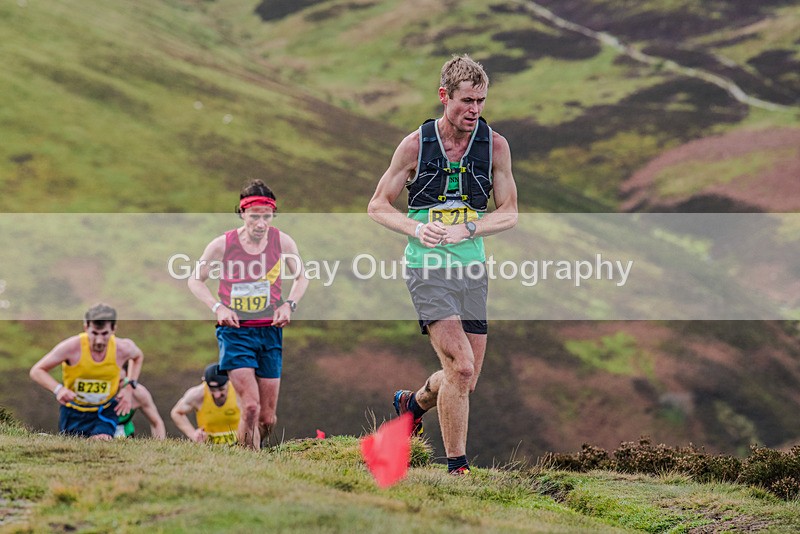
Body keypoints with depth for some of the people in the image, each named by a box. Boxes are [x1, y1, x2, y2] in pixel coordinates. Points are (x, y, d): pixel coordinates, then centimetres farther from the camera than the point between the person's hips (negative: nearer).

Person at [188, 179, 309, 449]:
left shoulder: (282, 242, -2)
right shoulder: (222, 244, -7)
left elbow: (301, 278, 15)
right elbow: (195, 280, 6)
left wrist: (289, 304, -3)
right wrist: (218, 307, -9)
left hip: (270, 331, 3)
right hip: (235, 331, -3)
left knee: (268, 419, 4)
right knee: (251, 407, -20)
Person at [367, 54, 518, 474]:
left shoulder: (495, 145, 1)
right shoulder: (416, 144, -4)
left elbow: (509, 214, 6)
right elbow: (378, 206, 3)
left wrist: (465, 229, -11)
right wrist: (417, 229, -15)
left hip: (473, 267, 4)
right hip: (428, 267, -4)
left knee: (466, 378, 8)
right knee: (461, 368, -18)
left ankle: (414, 402, 41)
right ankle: (456, 465, -5)